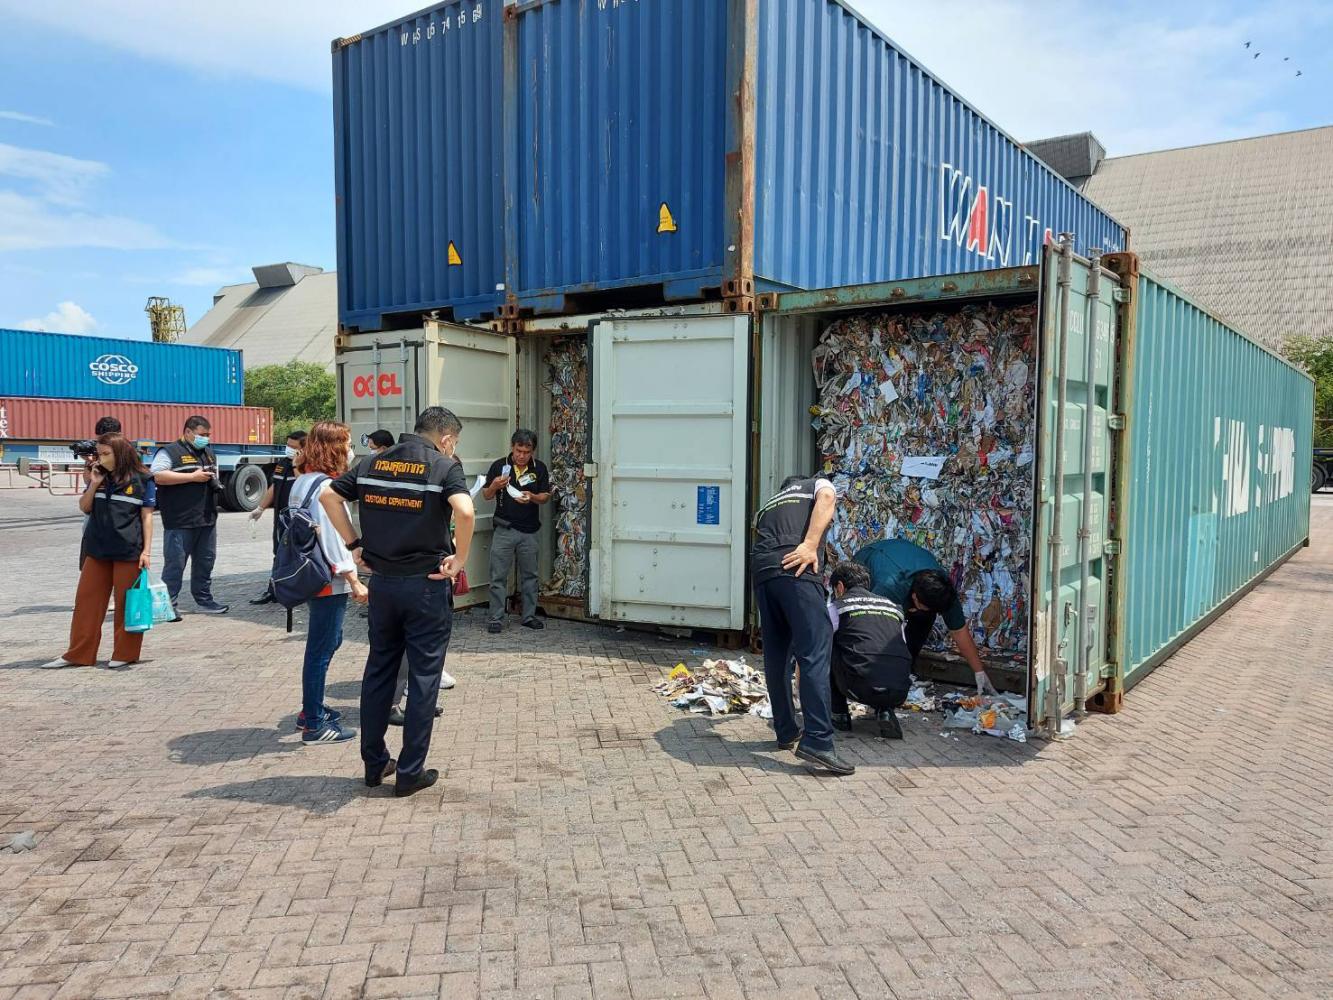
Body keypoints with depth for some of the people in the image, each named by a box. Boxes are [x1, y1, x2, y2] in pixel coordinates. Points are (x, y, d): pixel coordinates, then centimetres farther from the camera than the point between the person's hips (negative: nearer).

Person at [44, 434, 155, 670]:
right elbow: (84, 508, 9)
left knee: (126, 603, 2)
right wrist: (93, 485, -6)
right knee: (86, 600, 7)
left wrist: (146, 550, -10)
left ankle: (125, 654, 12)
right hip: (98, 550, 5)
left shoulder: (142, 480, -4)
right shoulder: (99, 477, 10)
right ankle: (78, 654, 15)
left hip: (128, 553, -5)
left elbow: (147, 517, -5)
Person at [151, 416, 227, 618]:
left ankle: (204, 601, 23)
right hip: (180, 522, -7)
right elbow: (158, 476, -18)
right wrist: (193, 476, -18)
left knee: (205, 562, 13)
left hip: (207, 520, 8)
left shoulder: (208, 453, 18)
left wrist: (214, 482, 9)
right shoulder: (170, 452, -6)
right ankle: (168, 604, 4)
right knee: (175, 563, -3)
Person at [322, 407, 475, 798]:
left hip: (382, 582, 5)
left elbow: (328, 495, 5)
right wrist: (459, 560, -14)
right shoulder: (445, 466, -10)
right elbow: (464, 512, -26)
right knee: (423, 676, 6)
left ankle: (374, 763, 26)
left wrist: (355, 543, 7)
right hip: (426, 585, -5)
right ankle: (411, 772, 12)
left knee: (378, 670, 16)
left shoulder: (372, 463, 7)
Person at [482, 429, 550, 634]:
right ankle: (496, 619, 6)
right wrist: (494, 486, -19)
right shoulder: (499, 466, -3)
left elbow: (545, 496, 5)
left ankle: (529, 616, 20)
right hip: (504, 530, -1)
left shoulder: (539, 468, 0)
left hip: (529, 531, 2)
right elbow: (487, 495, 3)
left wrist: (532, 497, -16)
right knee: (498, 576, -1)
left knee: (529, 575, 10)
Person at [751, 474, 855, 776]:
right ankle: (817, 742, -15)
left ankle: (786, 732, 21)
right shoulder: (816, 485, 24)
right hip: (797, 572, -6)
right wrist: (810, 545, -10)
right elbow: (826, 497, 0)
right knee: (815, 653, -9)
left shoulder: (768, 504, 37)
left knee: (776, 656, 13)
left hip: (761, 573, 6)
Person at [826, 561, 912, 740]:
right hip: (900, 694, 5)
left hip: (862, 689, -5)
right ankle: (885, 711, 11)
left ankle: (839, 715, 16)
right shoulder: (893, 606, 25)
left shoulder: (837, 607, 12)